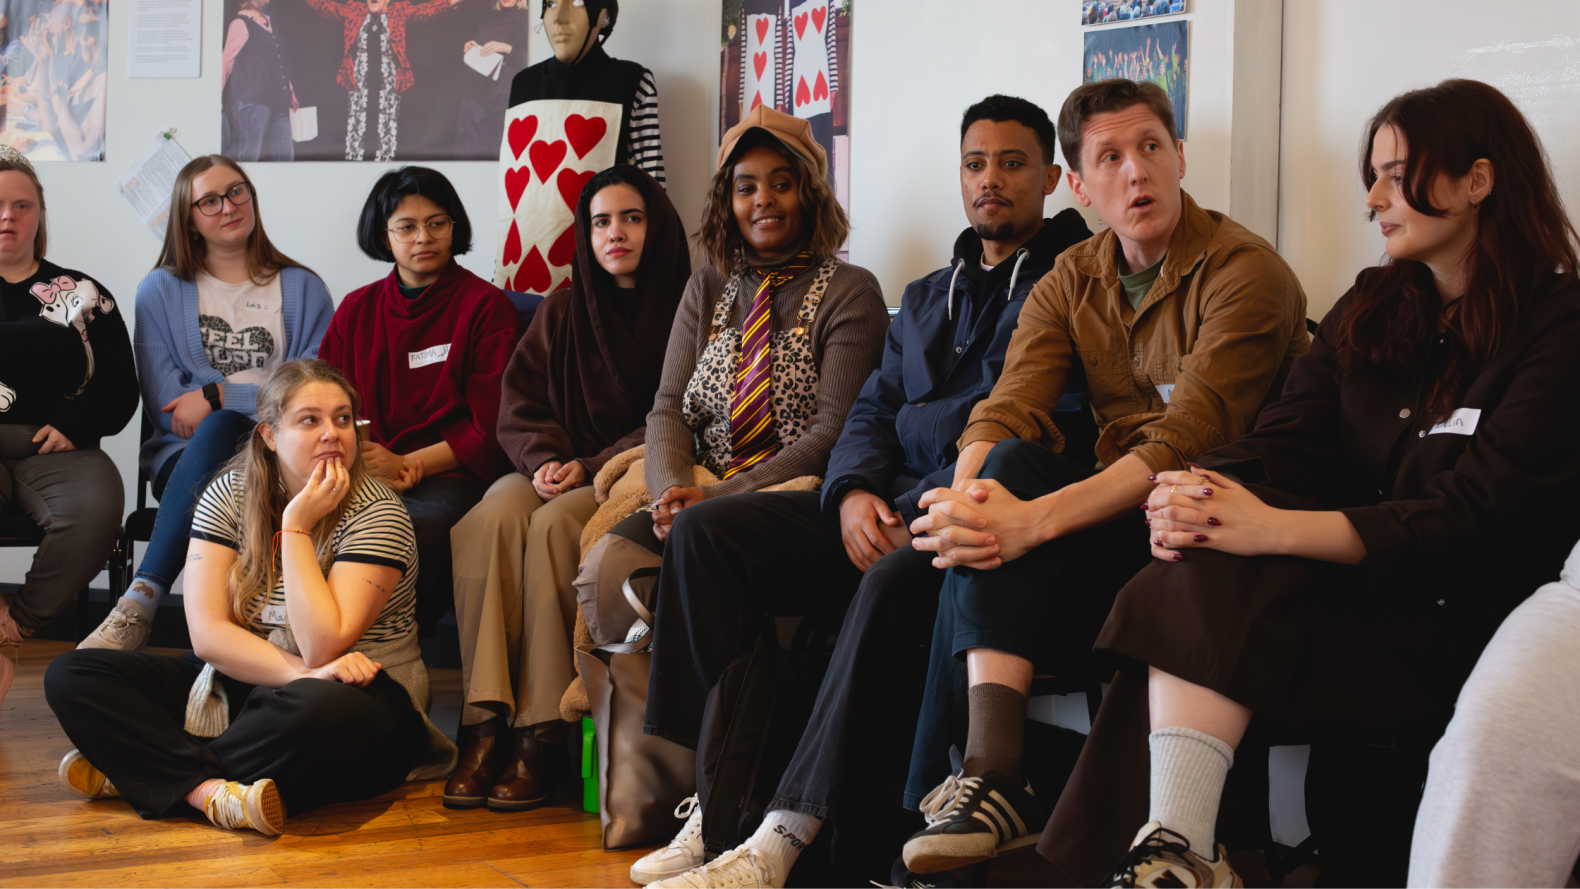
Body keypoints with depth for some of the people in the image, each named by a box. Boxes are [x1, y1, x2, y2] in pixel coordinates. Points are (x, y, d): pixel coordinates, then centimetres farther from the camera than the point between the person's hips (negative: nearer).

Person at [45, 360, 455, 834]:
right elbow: (207, 634, -9)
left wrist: (296, 525, -19)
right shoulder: (229, 495, 0)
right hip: (238, 685, 5)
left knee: (323, 710, -42)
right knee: (70, 675, -12)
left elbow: (321, 648, -22)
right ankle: (210, 792, -33)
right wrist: (302, 672, -23)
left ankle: (140, 771, -22)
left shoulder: (375, 512, -11)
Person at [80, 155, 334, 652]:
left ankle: (140, 603, -42)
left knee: (218, 430, -36)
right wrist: (263, 395, -5)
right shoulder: (161, 290, 17)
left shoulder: (302, 289, 16)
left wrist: (218, 397, -8)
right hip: (185, 456, 1)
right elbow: (163, 405, 6)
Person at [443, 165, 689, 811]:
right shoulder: (563, 310, 17)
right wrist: (545, 460, -11)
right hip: (559, 467, 4)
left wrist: (590, 468, -15)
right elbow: (520, 404, 10)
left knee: (555, 523, -34)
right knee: (495, 513, -29)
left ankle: (540, 735, -32)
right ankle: (485, 726, -35)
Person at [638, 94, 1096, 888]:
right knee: (704, 530, -10)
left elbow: (1054, 430, -10)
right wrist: (854, 492, -4)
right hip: (893, 506, 7)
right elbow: (872, 411, 20)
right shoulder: (926, 298, 27)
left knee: (896, 578, -39)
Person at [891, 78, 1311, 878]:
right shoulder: (1070, 282, 9)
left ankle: (986, 778, -19)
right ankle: (992, 780, -32)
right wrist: (964, 497, -30)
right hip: (1115, 515, 6)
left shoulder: (1246, 272, -12)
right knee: (1007, 468, -25)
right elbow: (1006, 409, -6)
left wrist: (1033, 520, -36)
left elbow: (1186, 444, -25)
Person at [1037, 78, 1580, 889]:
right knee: (1203, 576, -28)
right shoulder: (1372, 307, 15)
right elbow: (1286, 441, 4)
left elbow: (1471, 524, -17)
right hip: (1350, 585, 6)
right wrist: (1202, 495, -20)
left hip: (1458, 624, -5)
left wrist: (1273, 529, -27)